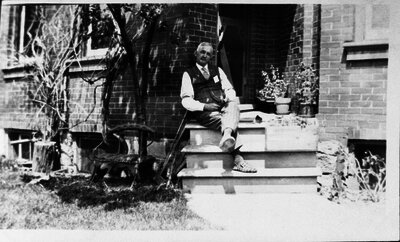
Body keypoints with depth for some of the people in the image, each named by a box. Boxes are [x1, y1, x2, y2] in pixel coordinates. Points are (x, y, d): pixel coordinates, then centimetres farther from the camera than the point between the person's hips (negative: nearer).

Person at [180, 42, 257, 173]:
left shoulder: (217, 70, 26)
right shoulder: (188, 74, 13)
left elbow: (229, 89, 19)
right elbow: (186, 100, 3)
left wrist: (230, 100, -6)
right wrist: (204, 106, -14)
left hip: (223, 107, 3)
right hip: (204, 112, -3)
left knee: (234, 106, -35)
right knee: (226, 122, -34)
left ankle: (226, 136, -61)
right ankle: (238, 159, -47)